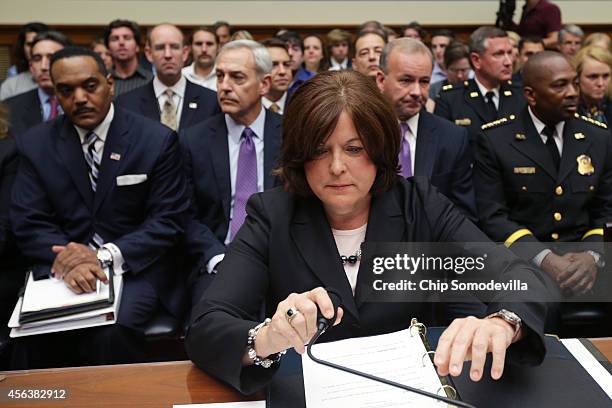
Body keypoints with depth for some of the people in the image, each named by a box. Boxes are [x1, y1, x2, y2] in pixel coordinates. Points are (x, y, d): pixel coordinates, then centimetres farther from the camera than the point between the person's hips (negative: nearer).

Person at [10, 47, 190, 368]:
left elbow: (169, 220, -5)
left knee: (110, 330, -30)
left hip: (137, 266, -2)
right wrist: (69, 261, -19)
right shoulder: (35, 144, 5)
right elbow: (28, 223, 2)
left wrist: (106, 256, -18)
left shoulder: (157, 140, -3)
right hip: (64, 267, 2)